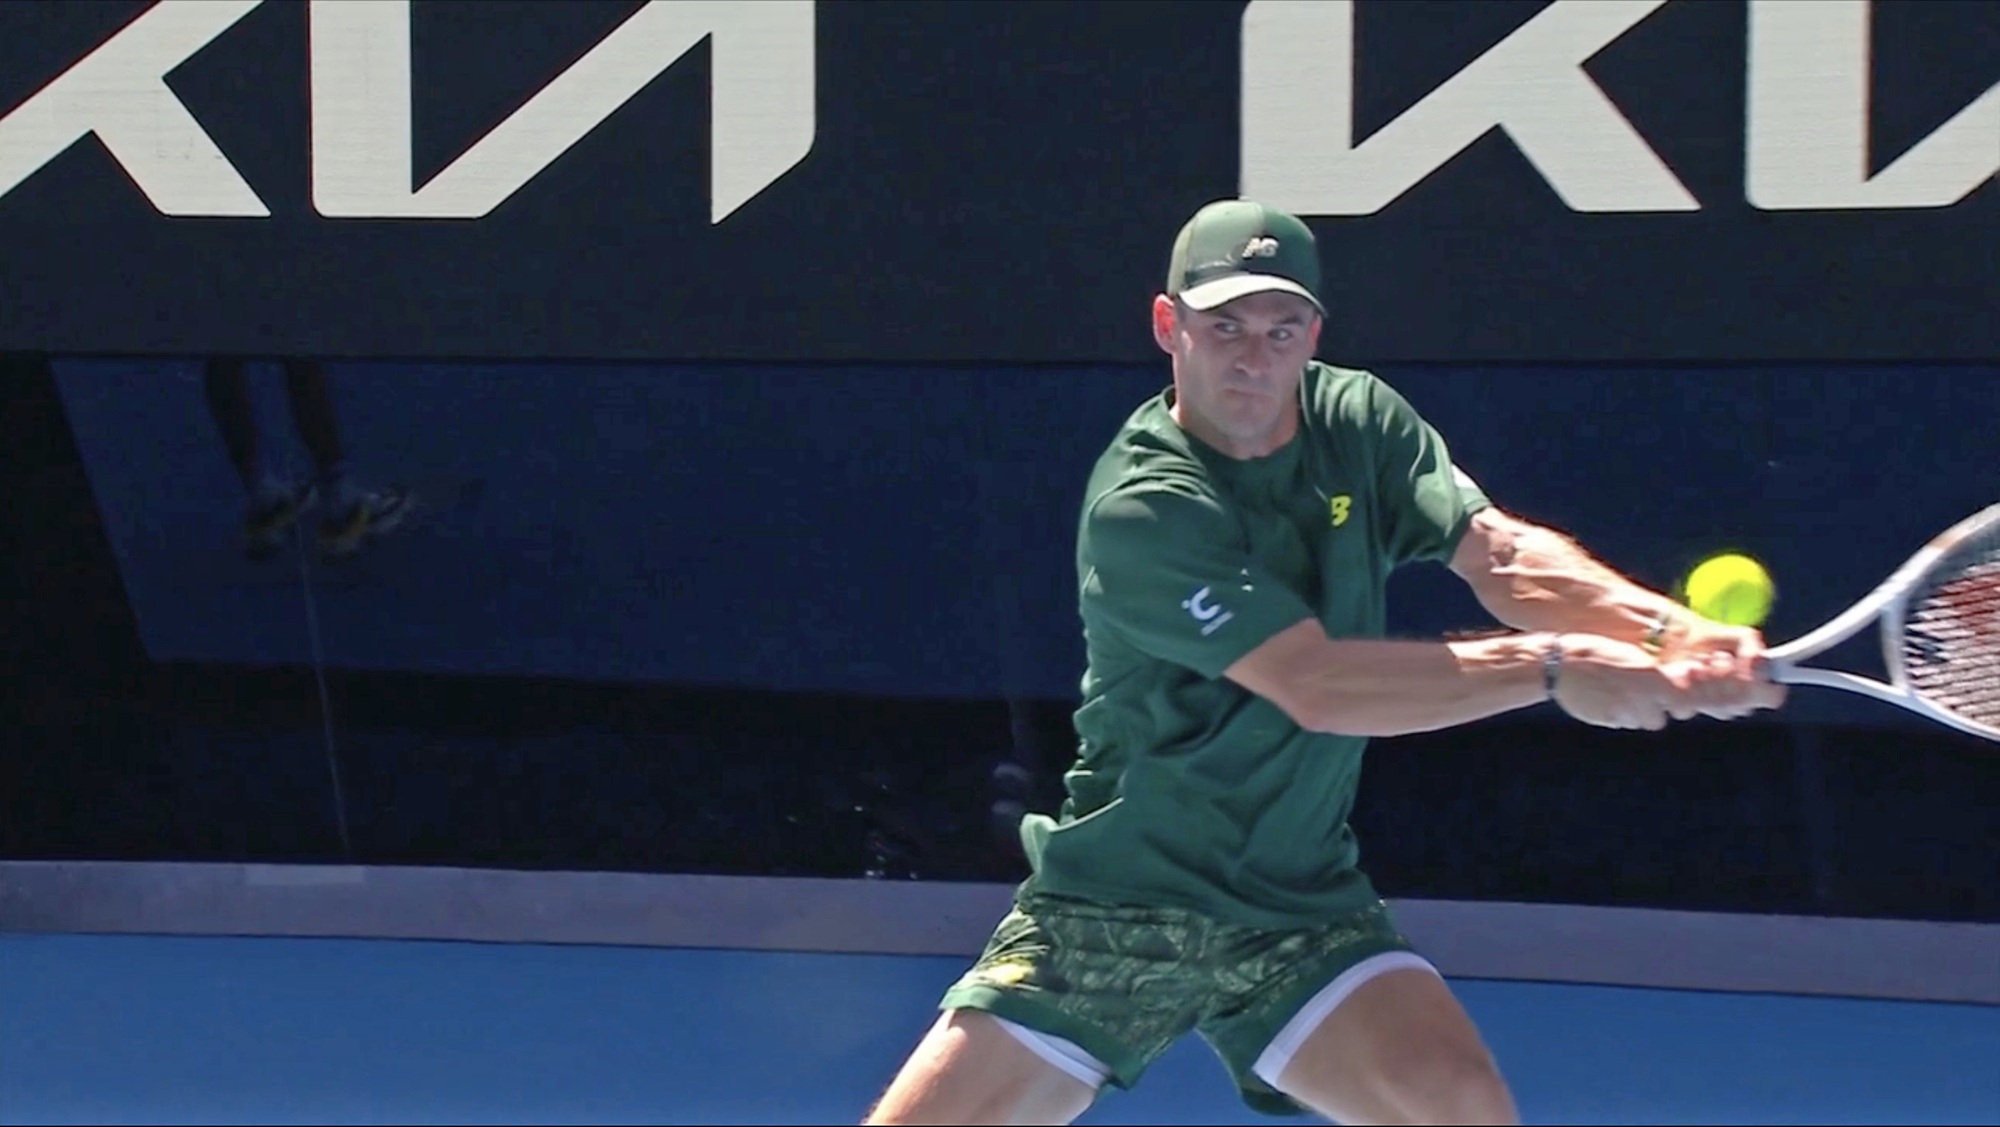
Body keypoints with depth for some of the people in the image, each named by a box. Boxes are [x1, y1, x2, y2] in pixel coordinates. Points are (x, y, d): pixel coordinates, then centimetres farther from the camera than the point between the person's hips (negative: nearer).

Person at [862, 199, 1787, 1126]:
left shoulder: (1358, 421, 0)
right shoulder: (1141, 509, -20)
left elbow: (1500, 555, -12)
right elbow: (1317, 685, -28)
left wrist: (1664, 630, -31)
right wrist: (1551, 668, -29)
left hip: (1300, 911, 4)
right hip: (1112, 911, -4)